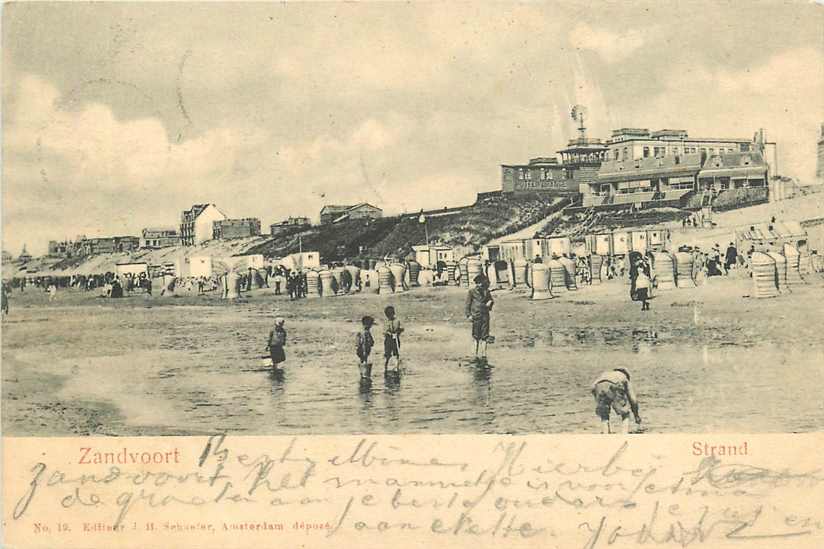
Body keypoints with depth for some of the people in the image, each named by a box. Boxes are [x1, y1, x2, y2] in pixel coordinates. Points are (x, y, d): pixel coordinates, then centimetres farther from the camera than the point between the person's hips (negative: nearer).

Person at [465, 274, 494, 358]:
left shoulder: (486, 291, 11)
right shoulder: (472, 292, 1)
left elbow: (491, 300, 19)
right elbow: (468, 304, 2)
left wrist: (490, 302, -5)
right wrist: (469, 315, -6)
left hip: (485, 315, 3)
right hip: (476, 316, -2)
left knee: (485, 335, 0)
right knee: (476, 335, 3)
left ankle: (484, 353, 2)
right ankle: (476, 353, 7)